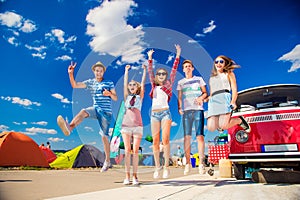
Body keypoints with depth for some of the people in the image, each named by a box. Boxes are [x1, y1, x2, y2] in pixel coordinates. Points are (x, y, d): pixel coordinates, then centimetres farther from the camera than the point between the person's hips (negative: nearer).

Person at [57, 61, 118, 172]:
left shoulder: (109, 83, 1)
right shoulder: (90, 82, 9)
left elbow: (115, 98, -1)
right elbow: (75, 85, 3)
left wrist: (109, 94, -22)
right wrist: (71, 74, -11)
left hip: (106, 112, -3)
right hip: (96, 109, 3)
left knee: (104, 136, -2)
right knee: (83, 112, -31)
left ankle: (107, 161, 11)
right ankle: (69, 128, -57)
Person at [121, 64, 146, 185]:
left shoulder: (140, 97, 13)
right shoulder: (127, 97, 16)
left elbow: (143, 84, 7)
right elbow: (125, 84, 13)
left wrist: (144, 70, 8)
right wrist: (126, 71, 15)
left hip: (137, 126, -1)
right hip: (126, 125, 1)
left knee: (135, 151, -2)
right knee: (127, 151, -1)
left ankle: (135, 176, 3)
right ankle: (127, 176, 3)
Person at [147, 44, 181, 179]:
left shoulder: (169, 84, 10)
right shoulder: (154, 85, 17)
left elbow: (174, 70, 6)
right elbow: (150, 71, 16)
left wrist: (177, 55, 4)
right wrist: (150, 59, 12)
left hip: (165, 113, -3)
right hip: (154, 114, 3)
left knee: (165, 139, -9)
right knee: (155, 141, 1)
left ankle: (166, 167, -2)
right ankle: (157, 167, 7)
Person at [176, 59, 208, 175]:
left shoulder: (199, 79, 16)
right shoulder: (181, 82, 18)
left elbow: (205, 93, 12)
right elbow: (179, 97, 15)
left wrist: (201, 98, -9)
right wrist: (179, 108, -1)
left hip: (198, 110, -1)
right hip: (186, 111, 1)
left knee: (200, 136, -7)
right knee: (187, 137, -2)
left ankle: (201, 163, -2)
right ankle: (188, 163, 3)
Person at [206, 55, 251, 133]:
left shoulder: (229, 74, 21)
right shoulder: (211, 78, 31)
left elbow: (234, 90, 8)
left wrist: (233, 102, -10)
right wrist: (207, 98, 5)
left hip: (225, 98, -3)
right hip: (213, 101, 4)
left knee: (224, 126, -24)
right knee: (211, 128, -16)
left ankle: (240, 120, 7)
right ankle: (219, 123, 19)